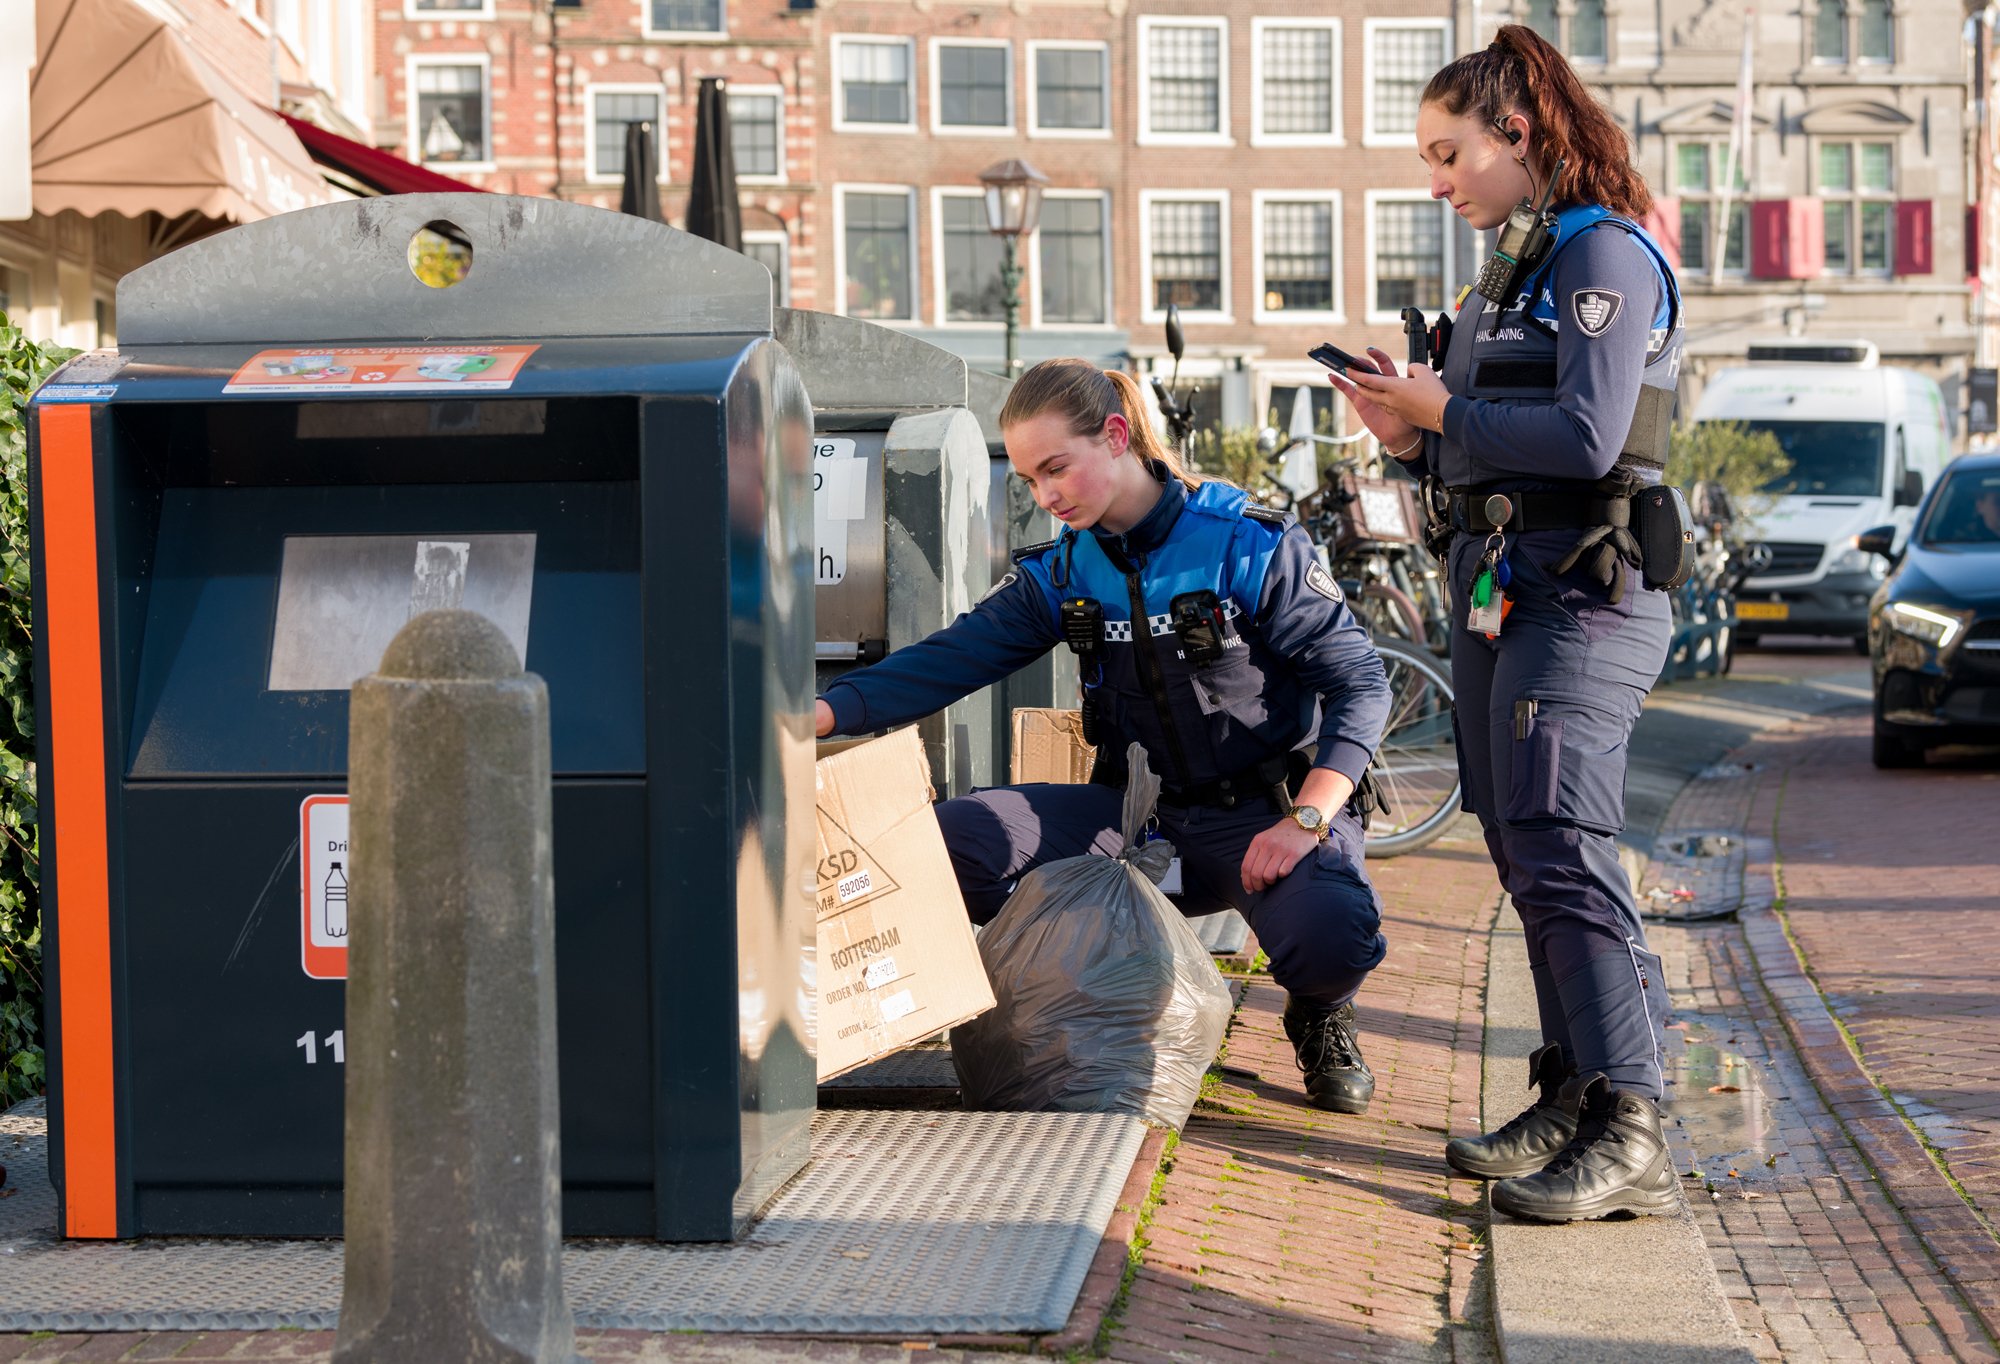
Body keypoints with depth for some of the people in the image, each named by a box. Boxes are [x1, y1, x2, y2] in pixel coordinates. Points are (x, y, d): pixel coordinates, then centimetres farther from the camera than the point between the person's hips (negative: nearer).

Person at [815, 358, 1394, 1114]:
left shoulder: (1248, 545, -12)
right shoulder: (1061, 570, 3)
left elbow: (1358, 681, -12)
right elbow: (949, 659, -5)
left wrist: (1305, 821, -24)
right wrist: (821, 713, -21)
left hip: (1263, 813, -4)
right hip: (1141, 815, 5)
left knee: (1329, 936, -37)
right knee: (950, 840, -16)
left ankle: (1320, 1019, 4)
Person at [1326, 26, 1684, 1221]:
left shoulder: (1604, 256, -9)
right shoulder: (1510, 273, 19)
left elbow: (1588, 439, -21)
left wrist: (1444, 410, -11)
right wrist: (1414, 438, 4)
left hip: (1581, 591, -10)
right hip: (1498, 584, 10)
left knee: (1560, 844, -18)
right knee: (1524, 852, 9)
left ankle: (1632, 1134, -19)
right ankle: (1573, 1100, 15)